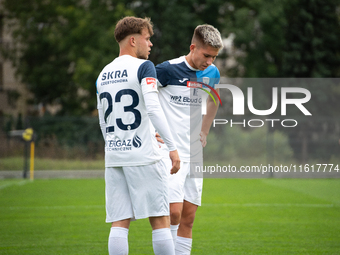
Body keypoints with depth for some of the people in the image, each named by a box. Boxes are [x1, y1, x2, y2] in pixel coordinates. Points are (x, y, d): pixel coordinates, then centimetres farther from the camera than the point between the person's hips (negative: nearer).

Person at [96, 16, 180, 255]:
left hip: (114, 157, 6)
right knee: (160, 220, 0)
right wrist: (172, 147, -17)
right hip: (144, 156, -6)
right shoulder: (143, 67, -5)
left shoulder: (103, 74, 15)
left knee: (119, 222, 3)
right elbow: (153, 108, -17)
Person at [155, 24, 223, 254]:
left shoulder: (212, 73, 7)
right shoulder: (168, 69, -11)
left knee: (188, 217, 4)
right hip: (169, 152, -6)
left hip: (195, 154, 6)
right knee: (174, 212, -17)